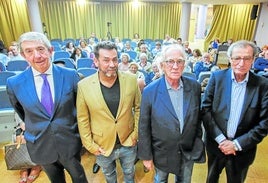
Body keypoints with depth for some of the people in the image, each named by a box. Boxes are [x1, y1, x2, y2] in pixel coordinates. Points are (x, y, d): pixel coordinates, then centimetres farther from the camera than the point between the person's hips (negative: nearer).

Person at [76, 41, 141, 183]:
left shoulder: (131, 80, -14)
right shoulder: (84, 86, -17)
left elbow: (139, 108, -3)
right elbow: (82, 119, -7)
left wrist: (136, 134, -4)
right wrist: (90, 145, -6)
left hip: (128, 143, 1)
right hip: (102, 146, 0)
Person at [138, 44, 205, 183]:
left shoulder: (194, 87, -12)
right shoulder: (150, 91, -20)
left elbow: (197, 118, 1)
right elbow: (144, 127, -13)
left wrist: (198, 144, 7)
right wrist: (146, 155, -7)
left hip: (189, 151, 3)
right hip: (161, 153, -2)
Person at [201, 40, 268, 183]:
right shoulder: (217, 77, -10)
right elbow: (205, 109, -11)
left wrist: (237, 144, -14)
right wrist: (221, 139, -15)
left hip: (243, 149, 0)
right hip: (215, 144, 1)